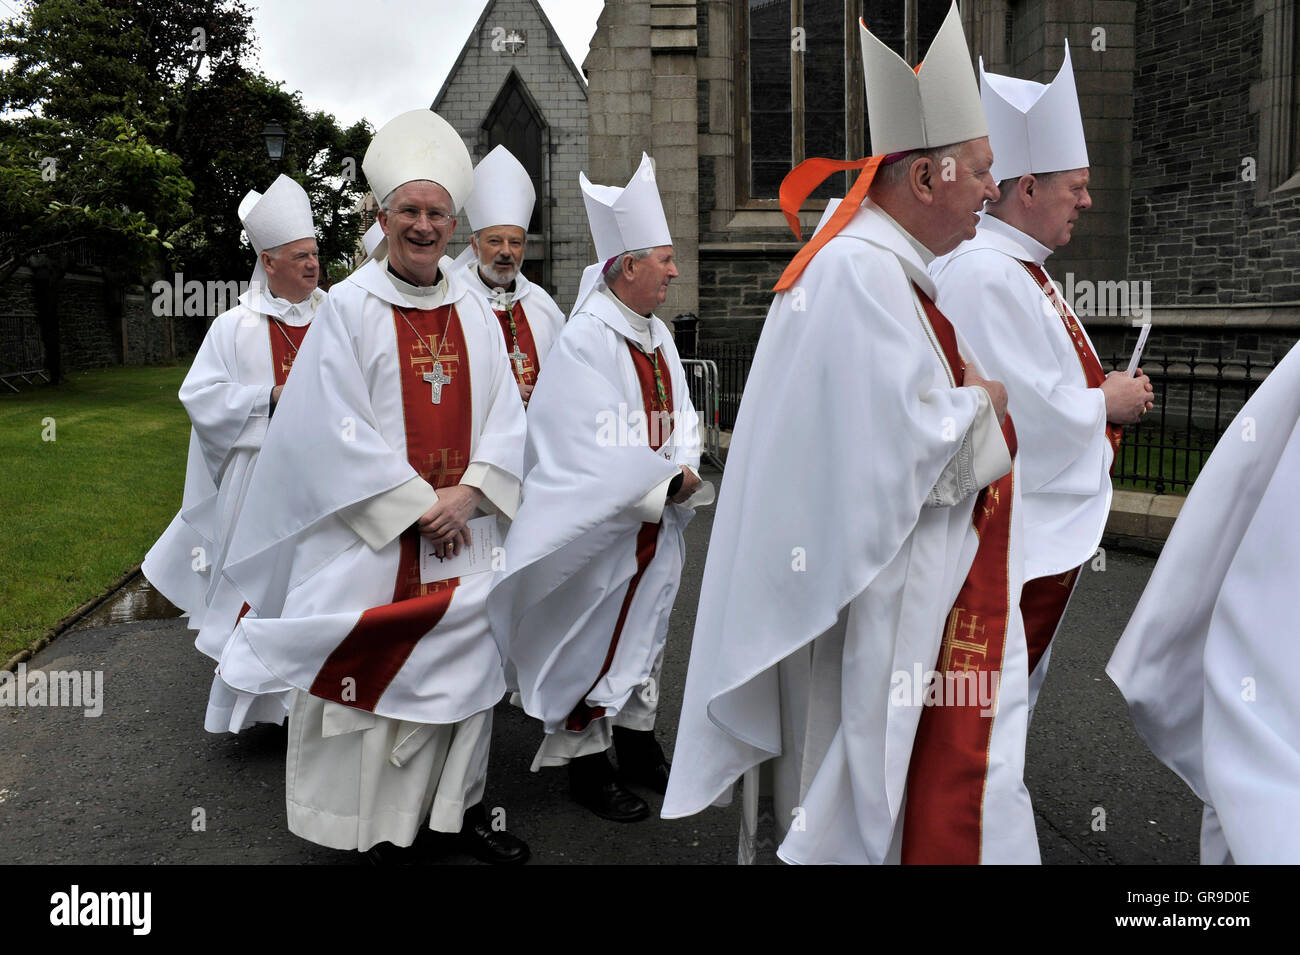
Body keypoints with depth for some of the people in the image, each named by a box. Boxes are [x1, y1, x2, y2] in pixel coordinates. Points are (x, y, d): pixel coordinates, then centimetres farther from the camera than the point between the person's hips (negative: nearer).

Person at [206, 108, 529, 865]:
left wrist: (469, 492, -10)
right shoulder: (350, 307, -3)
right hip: (374, 533, -4)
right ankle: (385, 824, 19)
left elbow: (505, 413, 5)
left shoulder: (473, 311, 8)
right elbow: (339, 427, -10)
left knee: (465, 662, 9)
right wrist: (419, 505, -13)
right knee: (377, 672, 2)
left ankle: (461, 805, 25)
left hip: (461, 529, 4)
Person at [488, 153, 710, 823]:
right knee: (589, 640, 3)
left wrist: (685, 469, -6)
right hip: (597, 524, -8)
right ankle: (587, 762, 19)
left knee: (644, 627, 18)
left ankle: (638, 741, 34)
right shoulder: (585, 341, -18)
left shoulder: (657, 335, 9)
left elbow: (679, 415, 12)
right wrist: (663, 486, -17)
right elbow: (597, 444, -22)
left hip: (654, 521, 9)